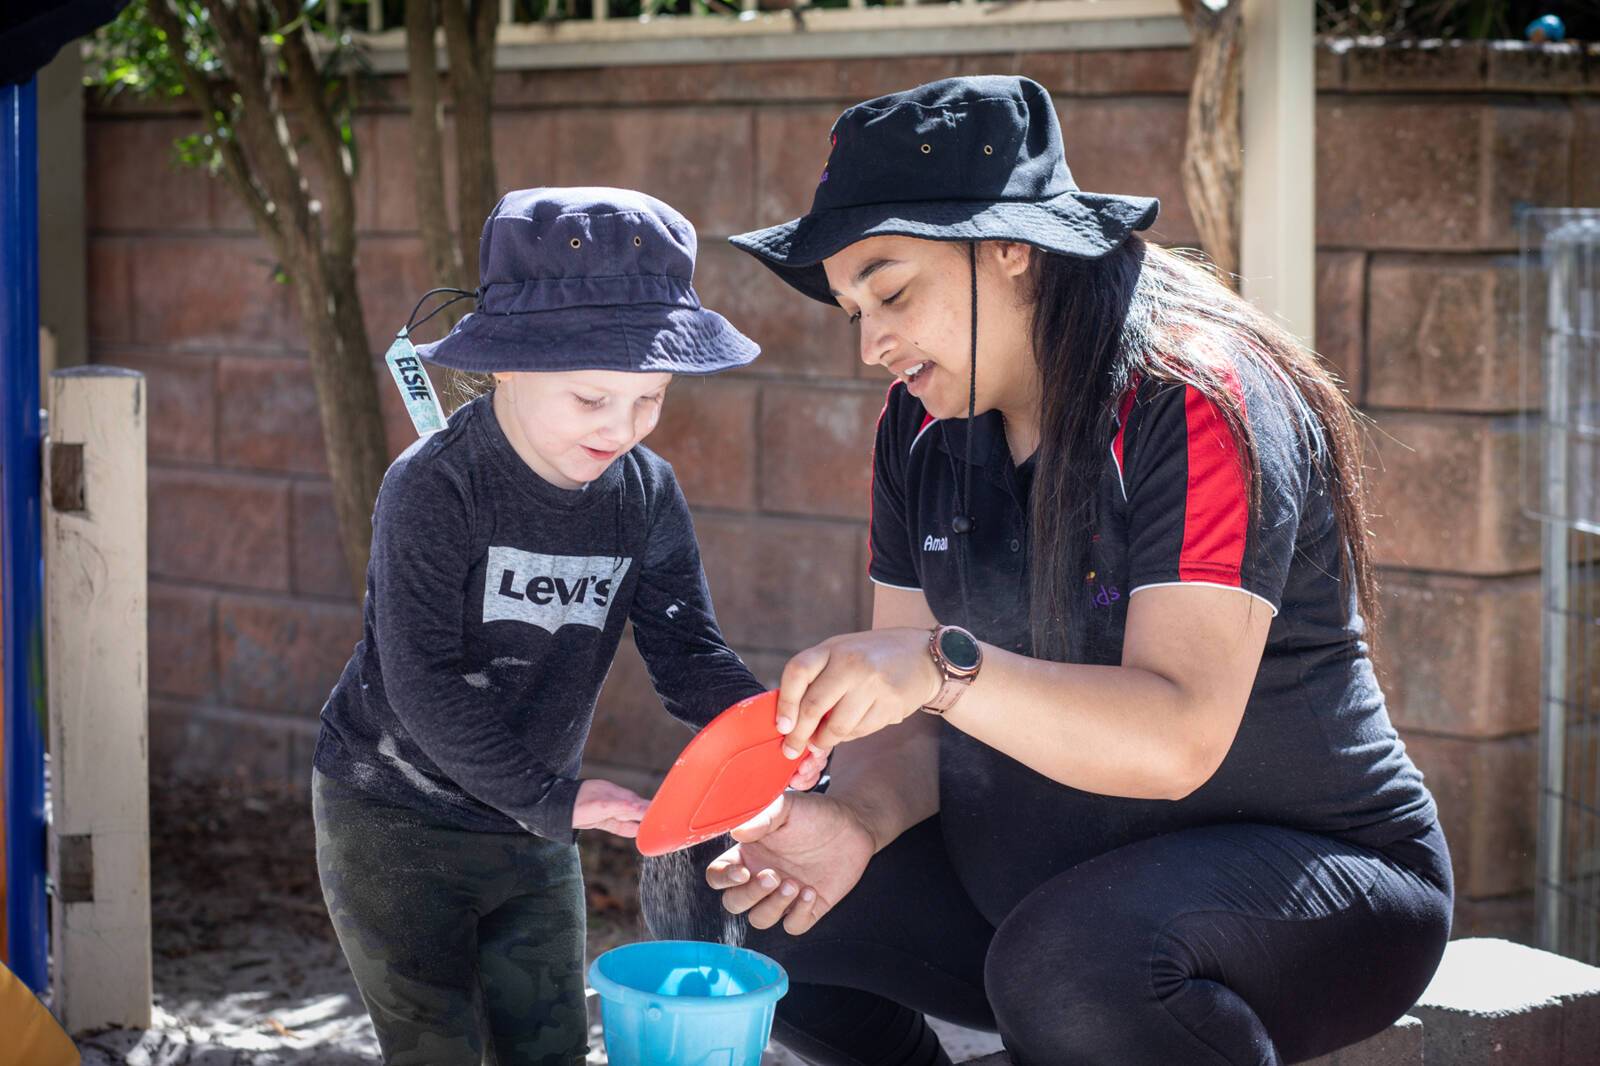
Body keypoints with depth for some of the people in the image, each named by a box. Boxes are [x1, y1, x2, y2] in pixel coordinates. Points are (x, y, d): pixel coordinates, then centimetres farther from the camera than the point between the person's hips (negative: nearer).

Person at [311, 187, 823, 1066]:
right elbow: (423, 681, -24)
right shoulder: (434, 488, -21)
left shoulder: (645, 495, -4)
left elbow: (686, 655, -5)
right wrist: (549, 796, -26)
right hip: (393, 819, -6)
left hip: (530, 830, 6)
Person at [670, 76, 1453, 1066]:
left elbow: (1177, 740, -30)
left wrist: (945, 668, -42)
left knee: (1066, 962, -36)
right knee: (770, 916, -7)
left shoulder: (1197, 405, -20)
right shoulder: (924, 429, 3)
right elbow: (908, 717, 3)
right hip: (1037, 879, 7)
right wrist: (859, 819, -19)